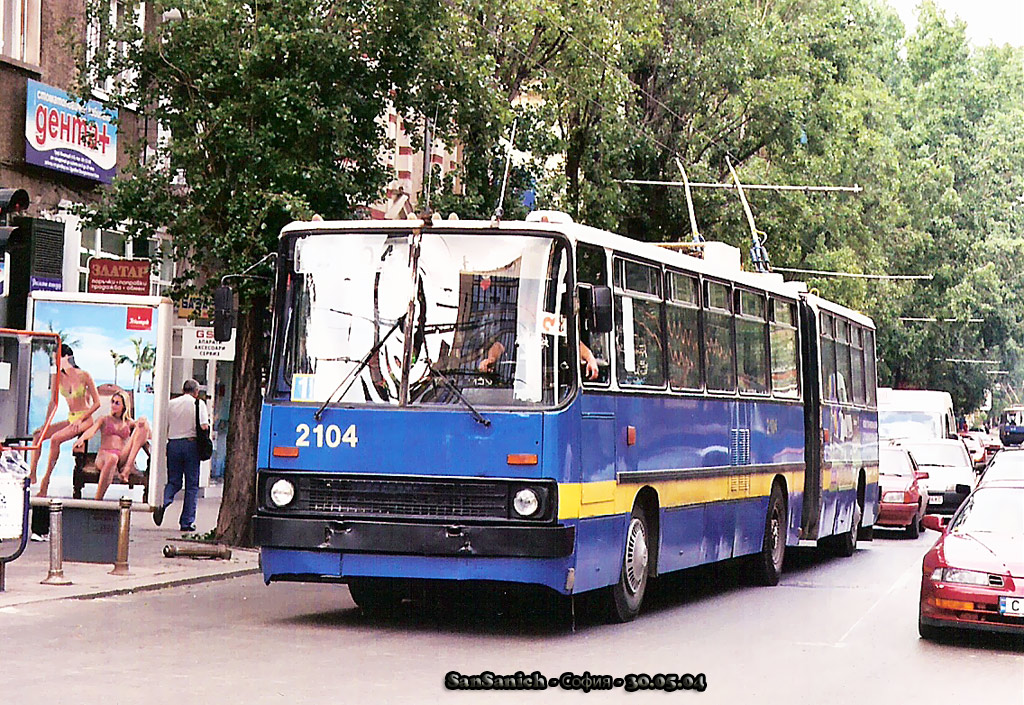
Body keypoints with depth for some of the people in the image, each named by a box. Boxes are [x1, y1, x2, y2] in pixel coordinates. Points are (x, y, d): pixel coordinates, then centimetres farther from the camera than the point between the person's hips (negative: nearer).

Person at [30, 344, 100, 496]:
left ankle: (46, 479, -24)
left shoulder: (84, 376, -10)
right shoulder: (59, 377, 4)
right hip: (70, 419, 6)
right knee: (37, 435, -14)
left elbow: (97, 403, -7)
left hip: (85, 419, -6)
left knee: (55, 439, -28)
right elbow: (53, 402, 8)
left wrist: (81, 420, -15)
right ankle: (32, 474, -16)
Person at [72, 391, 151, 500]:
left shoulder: (129, 423, 25)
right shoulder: (104, 420, 21)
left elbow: (149, 436, 13)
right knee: (112, 458, -44)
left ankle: (127, 468, -30)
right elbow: (92, 430, 1)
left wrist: (143, 423, -8)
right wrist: (82, 438, -22)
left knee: (144, 425, -15)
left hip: (122, 458, 2)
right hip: (103, 455, -2)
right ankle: (97, 500, -47)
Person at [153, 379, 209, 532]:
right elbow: (204, 427, -10)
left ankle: (162, 503, -17)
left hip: (173, 444, 3)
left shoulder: (171, 403, 8)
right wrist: (208, 421, 10)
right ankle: (187, 522, 4)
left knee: (174, 481, 13)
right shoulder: (198, 404, -2)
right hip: (191, 444, -3)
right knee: (192, 484, 5)